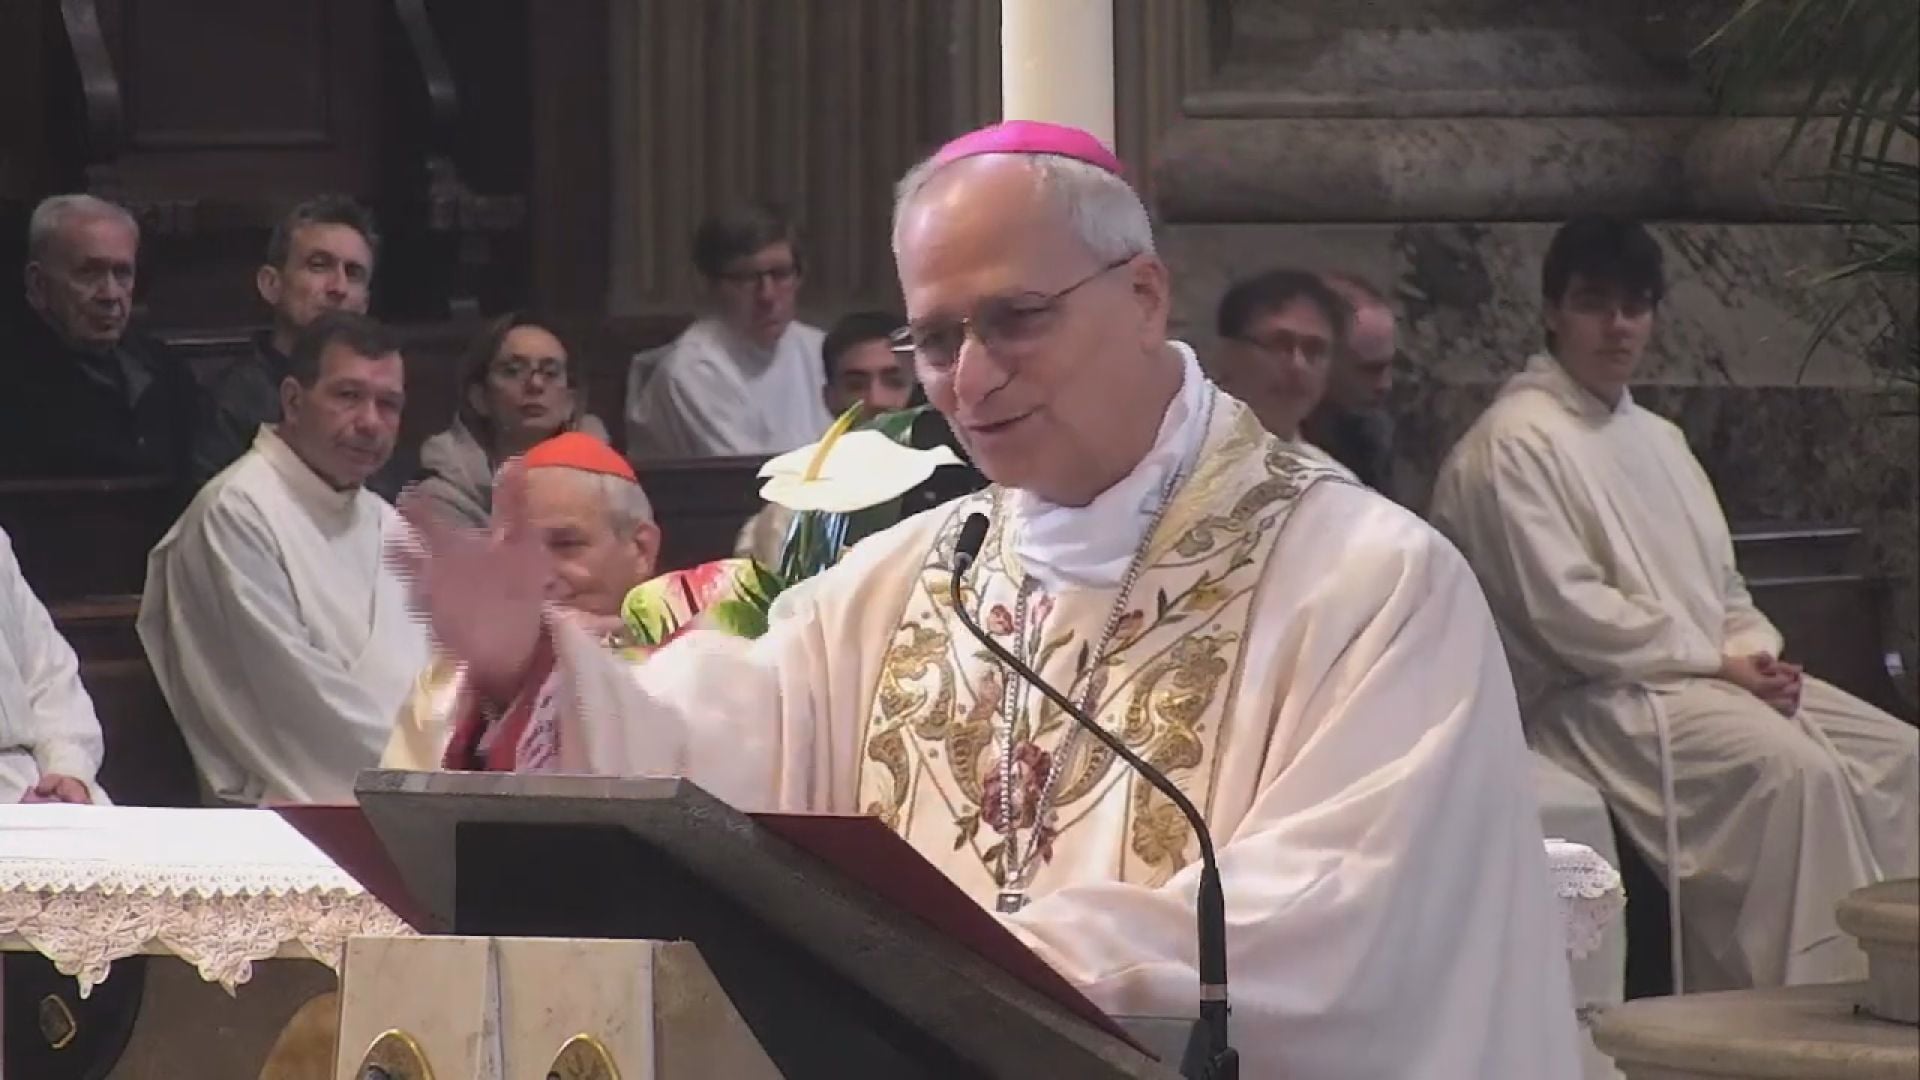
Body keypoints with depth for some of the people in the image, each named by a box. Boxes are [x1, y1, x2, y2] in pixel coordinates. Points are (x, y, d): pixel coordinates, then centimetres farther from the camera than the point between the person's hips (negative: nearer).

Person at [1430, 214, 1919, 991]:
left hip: (1710, 674, 9)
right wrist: (1716, 660, -14)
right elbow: (1564, 611, -16)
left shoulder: (1656, 438, 21)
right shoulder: (1514, 444, -8)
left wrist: (1760, 652, -1)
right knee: (1795, 766, -30)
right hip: (1599, 697, -9)